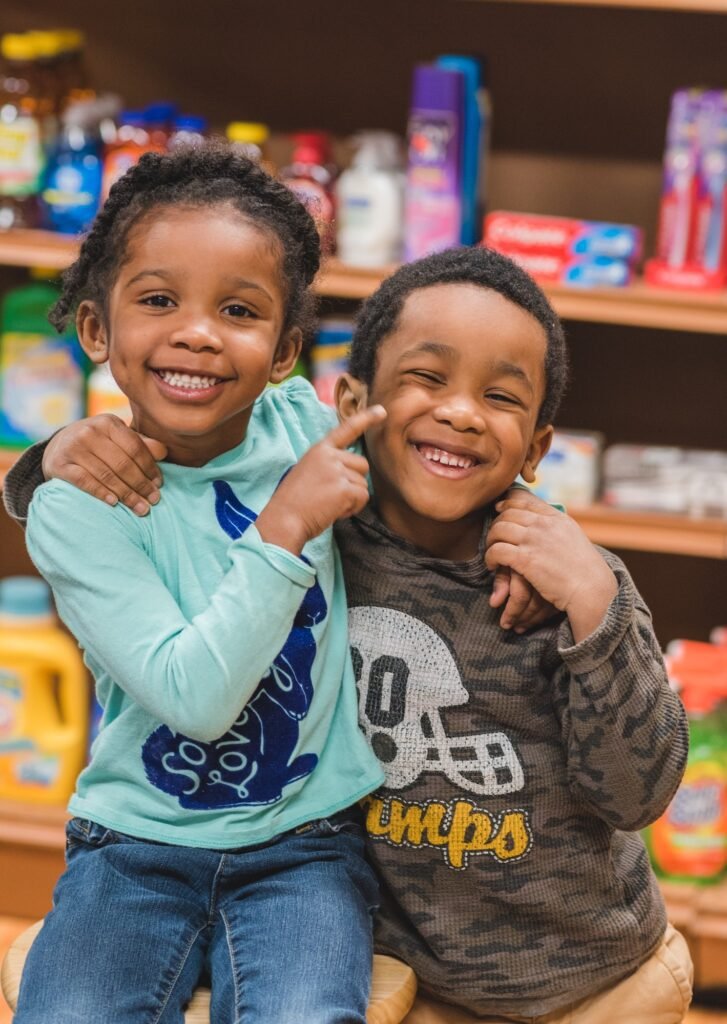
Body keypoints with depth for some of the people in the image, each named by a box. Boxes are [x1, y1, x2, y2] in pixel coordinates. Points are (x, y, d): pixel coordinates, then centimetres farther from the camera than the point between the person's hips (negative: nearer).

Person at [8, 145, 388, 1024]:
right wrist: (284, 528, -26)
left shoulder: (305, 426, -3)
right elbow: (194, 696, -21)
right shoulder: (75, 509, -12)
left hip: (306, 848, 1)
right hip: (137, 844, -1)